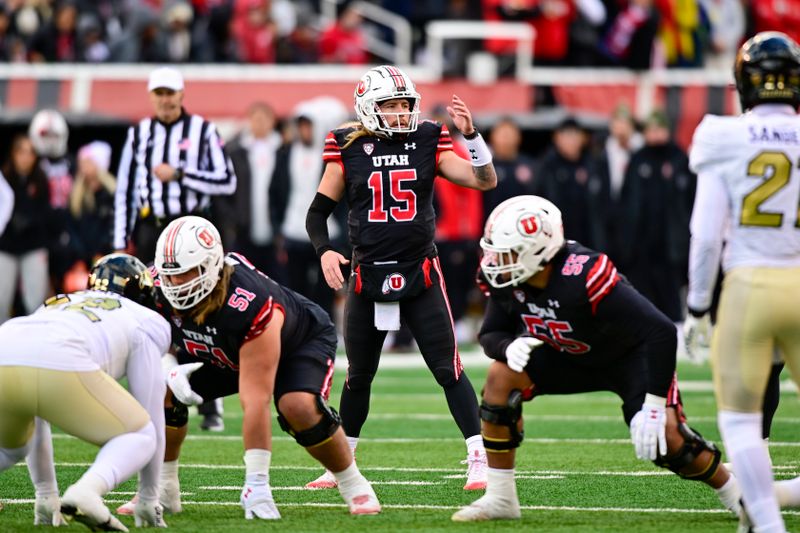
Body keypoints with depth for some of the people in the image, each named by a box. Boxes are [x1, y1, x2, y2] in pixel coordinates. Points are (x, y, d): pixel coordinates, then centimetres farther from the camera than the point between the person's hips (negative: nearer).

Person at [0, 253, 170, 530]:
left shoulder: (53, 306, 43)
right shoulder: (143, 322, 30)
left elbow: (33, 419, 47)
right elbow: (151, 416, 30)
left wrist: (46, 496, 53)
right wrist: (149, 500, 40)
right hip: (61, 369, -5)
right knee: (140, 437, 19)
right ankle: (86, 491, -12)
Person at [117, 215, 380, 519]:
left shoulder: (249, 307, -44)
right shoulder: (158, 290, -27)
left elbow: (254, 402, -43)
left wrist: (256, 483, -43)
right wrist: (170, 371, -30)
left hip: (302, 342, -6)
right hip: (222, 355, 6)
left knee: (299, 407, -33)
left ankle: (353, 485, -10)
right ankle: (163, 490, 2)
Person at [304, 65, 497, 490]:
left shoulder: (428, 144, 0)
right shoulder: (348, 150, -1)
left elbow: (485, 181, -5)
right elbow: (318, 212, 6)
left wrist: (470, 134, -17)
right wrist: (325, 251, -11)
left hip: (420, 275, -1)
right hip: (367, 276, 1)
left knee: (448, 369, -8)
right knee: (359, 375, 13)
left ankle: (479, 459, -5)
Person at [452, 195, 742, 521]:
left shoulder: (583, 277, -40)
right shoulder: (505, 280, -20)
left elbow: (660, 332, -39)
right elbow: (490, 334, -3)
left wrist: (653, 406, -39)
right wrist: (510, 347, -30)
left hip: (630, 356, -6)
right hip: (569, 357, 6)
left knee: (665, 438, -22)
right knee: (501, 377, -16)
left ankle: (735, 494, 7)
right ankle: (500, 499, -7)